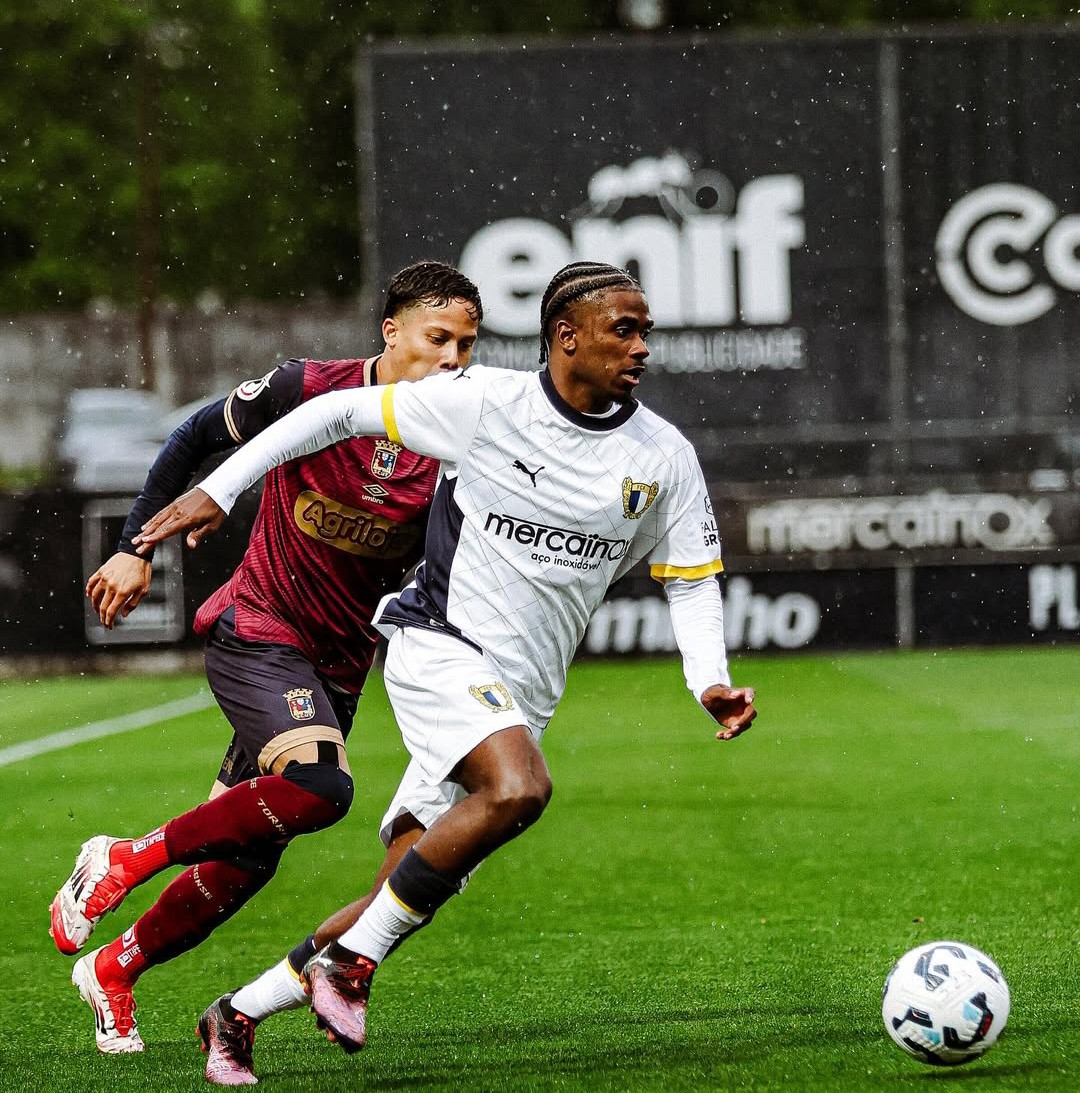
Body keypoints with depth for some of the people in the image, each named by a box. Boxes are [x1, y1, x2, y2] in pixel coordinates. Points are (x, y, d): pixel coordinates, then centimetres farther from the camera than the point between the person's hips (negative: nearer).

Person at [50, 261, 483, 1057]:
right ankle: (125, 860, -13)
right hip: (256, 633, -4)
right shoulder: (310, 391, -14)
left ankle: (114, 971, 31)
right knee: (321, 786, -30)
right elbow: (196, 438, 1)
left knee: (246, 857, 7)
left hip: (338, 665, 4)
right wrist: (138, 547, -1)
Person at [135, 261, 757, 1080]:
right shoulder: (486, 403, -9)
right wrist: (218, 490, -3)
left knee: (418, 892, 4)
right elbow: (342, 413, -1)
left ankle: (242, 1010, 21)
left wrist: (710, 682, -5)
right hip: (441, 647, -6)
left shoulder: (665, 458, 3)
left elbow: (691, 579, 13)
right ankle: (350, 963, -18)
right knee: (519, 790, -32)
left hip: (518, 697, 6)